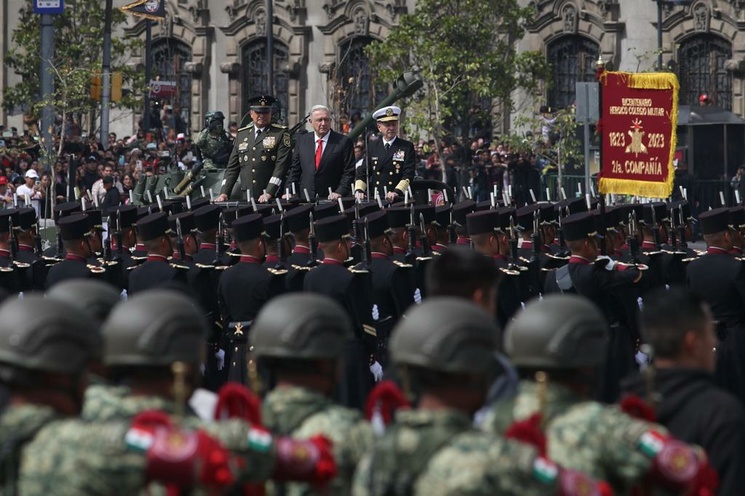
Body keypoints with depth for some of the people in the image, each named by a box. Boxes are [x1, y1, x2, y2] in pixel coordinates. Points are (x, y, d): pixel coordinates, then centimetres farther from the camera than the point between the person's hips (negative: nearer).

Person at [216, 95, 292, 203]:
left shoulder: (280, 134, 1)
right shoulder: (242, 134, 15)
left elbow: (281, 166, -9)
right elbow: (232, 167, 16)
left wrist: (269, 193, -19)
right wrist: (224, 193, 3)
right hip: (246, 198, 4)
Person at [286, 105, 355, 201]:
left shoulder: (343, 142, 1)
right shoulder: (302, 140, 12)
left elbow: (349, 173, -1)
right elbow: (295, 170, 14)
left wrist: (339, 193, -13)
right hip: (305, 199, 3)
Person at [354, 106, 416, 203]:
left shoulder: (407, 147, 6)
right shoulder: (372, 147, 14)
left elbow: (408, 174, -3)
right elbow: (362, 172, 10)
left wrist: (397, 192, -19)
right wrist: (359, 190, -8)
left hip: (398, 200, -2)